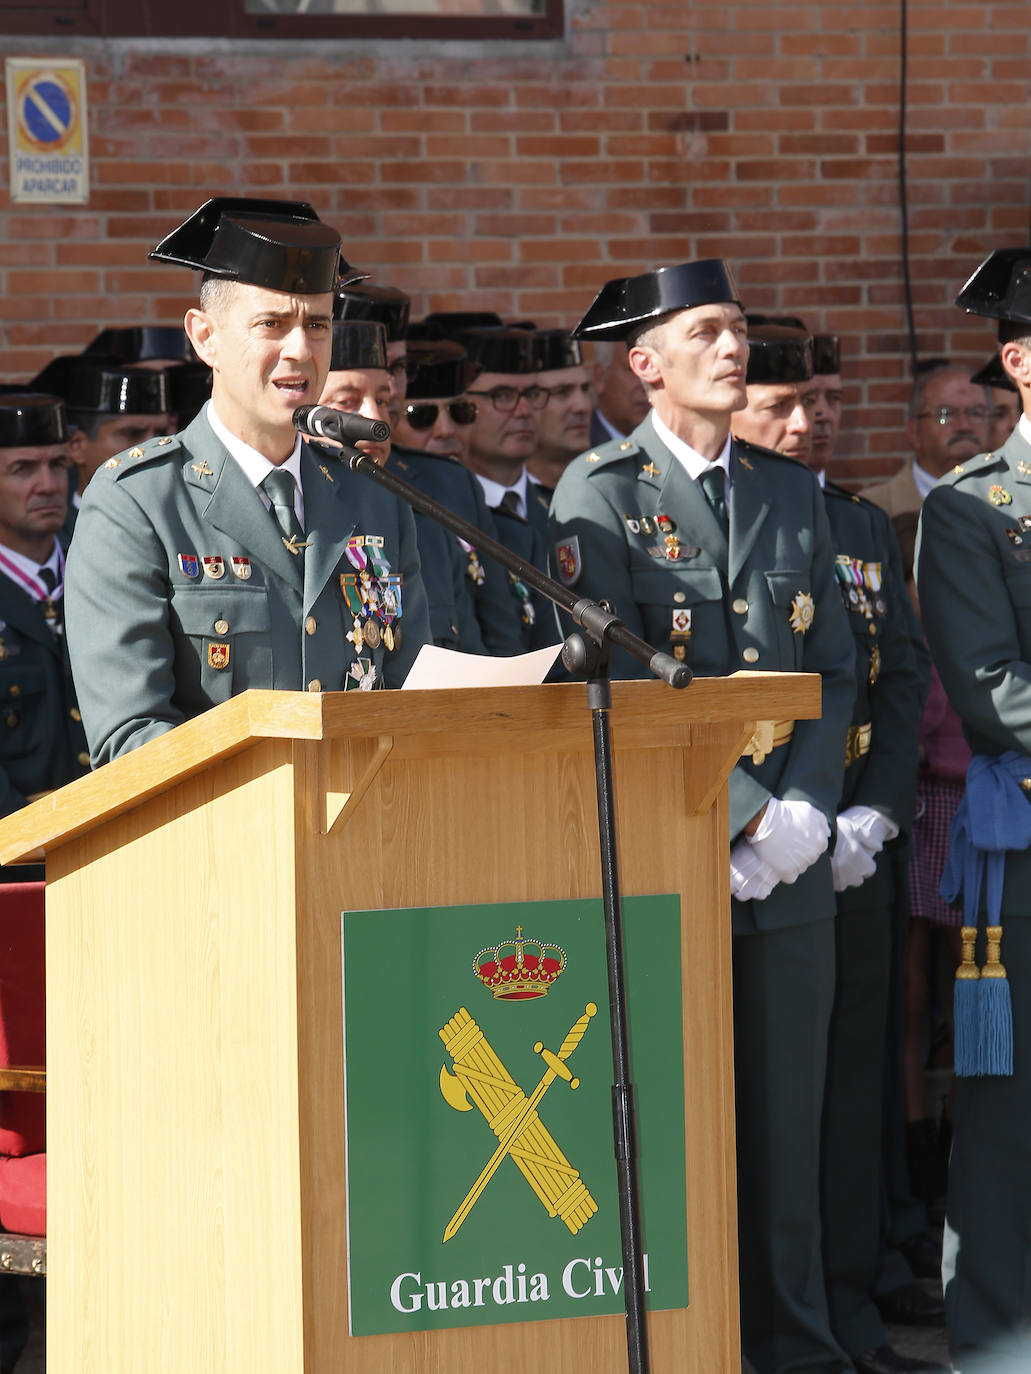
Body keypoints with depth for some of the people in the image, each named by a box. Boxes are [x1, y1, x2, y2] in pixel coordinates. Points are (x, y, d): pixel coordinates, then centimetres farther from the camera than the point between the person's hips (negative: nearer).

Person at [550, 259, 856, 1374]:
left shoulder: (793, 495, 15)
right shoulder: (599, 495, -3)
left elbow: (833, 674, 13)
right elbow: (617, 690, -11)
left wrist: (805, 813, -4)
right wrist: (749, 817, -15)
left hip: (791, 864, 5)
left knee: (785, 1118, 7)